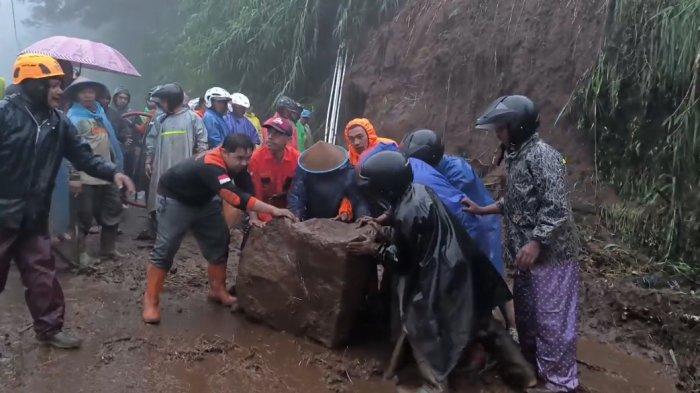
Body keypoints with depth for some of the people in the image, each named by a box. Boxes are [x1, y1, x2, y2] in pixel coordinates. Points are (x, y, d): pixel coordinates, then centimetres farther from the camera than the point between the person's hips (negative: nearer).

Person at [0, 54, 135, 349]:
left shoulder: (58, 122, 4)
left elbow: (83, 155, 4)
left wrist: (113, 172, -13)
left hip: (33, 215, 5)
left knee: (43, 274, 13)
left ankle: (49, 329, 27)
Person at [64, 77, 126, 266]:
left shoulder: (100, 112, 12)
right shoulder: (73, 116, -9)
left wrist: (116, 165, 16)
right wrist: (74, 176, -23)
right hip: (85, 175, -7)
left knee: (113, 210, 14)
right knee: (85, 215, 3)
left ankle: (107, 248, 29)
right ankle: (81, 251, 20)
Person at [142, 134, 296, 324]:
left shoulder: (236, 162, -15)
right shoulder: (210, 165, -41)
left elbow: (248, 191, -9)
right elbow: (236, 198, -50)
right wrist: (273, 210, -53)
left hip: (203, 200, 8)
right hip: (175, 199, -8)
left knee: (219, 244, 4)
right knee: (165, 249, -11)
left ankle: (218, 291, 18)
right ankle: (150, 301, 0)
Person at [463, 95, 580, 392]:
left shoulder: (542, 155, -18)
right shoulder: (516, 156, 12)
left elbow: (557, 207, -22)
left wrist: (535, 243, -24)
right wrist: (482, 209, 13)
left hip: (551, 255, -10)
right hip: (528, 255, 10)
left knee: (552, 319, 1)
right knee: (526, 313, 20)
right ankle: (533, 367, 38)